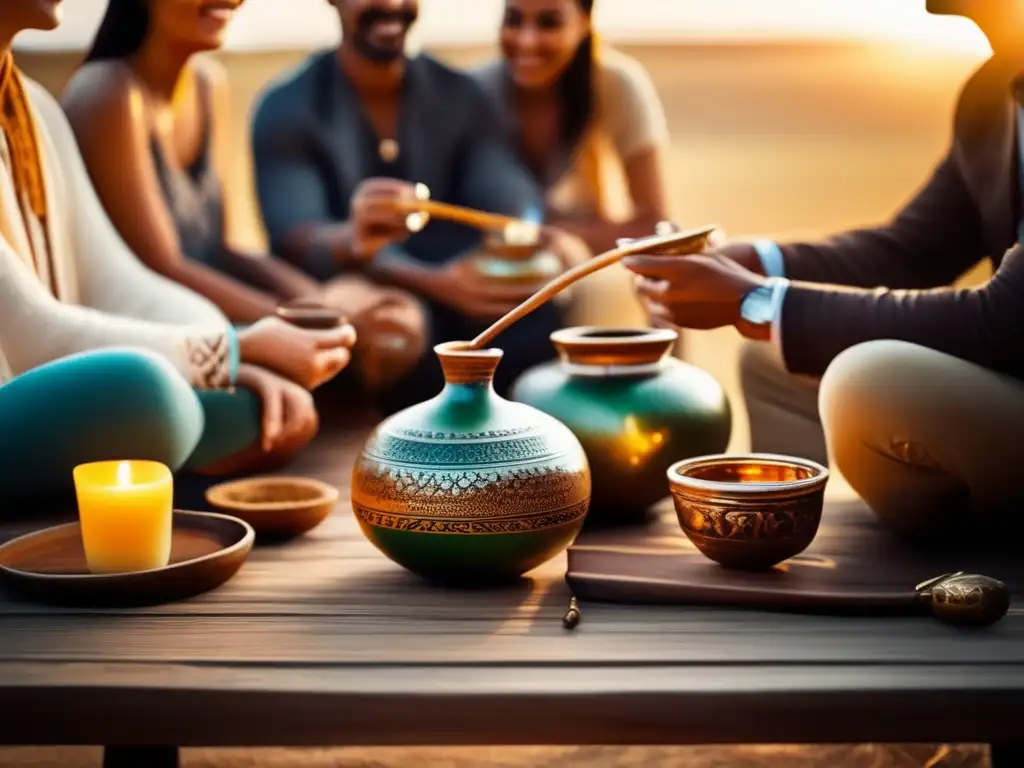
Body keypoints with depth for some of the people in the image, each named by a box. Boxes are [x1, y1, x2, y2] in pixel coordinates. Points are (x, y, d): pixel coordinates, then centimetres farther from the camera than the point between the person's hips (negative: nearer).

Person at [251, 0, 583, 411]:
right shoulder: (287, 107, -4)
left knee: (545, 312, -25)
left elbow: (510, 199, -6)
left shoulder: (458, 95, 8)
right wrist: (434, 283, -38)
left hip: (450, 309, 3)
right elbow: (298, 241, -19)